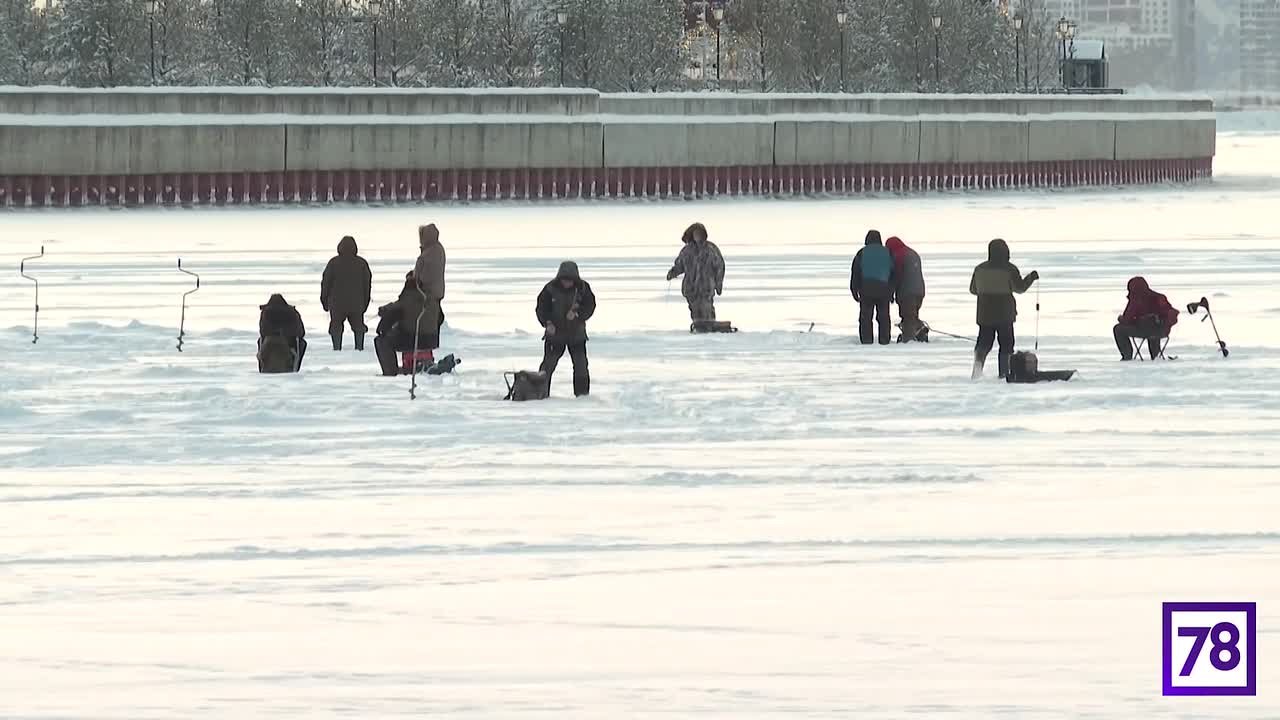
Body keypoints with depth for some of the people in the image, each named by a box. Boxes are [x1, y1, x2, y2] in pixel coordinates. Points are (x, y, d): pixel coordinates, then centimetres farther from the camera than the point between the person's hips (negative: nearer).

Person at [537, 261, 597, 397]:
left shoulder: (583, 288, -8)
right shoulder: (551, 289, -10)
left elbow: (590, 306, -6)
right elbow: (542, 308, -5)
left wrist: (577, 314, -24)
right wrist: (547, 323, -21)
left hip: (577, 334, 1)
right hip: (555, 332, -1)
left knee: (581, 365, 0)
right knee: (548, 364, -4)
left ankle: (582, 393, 11)